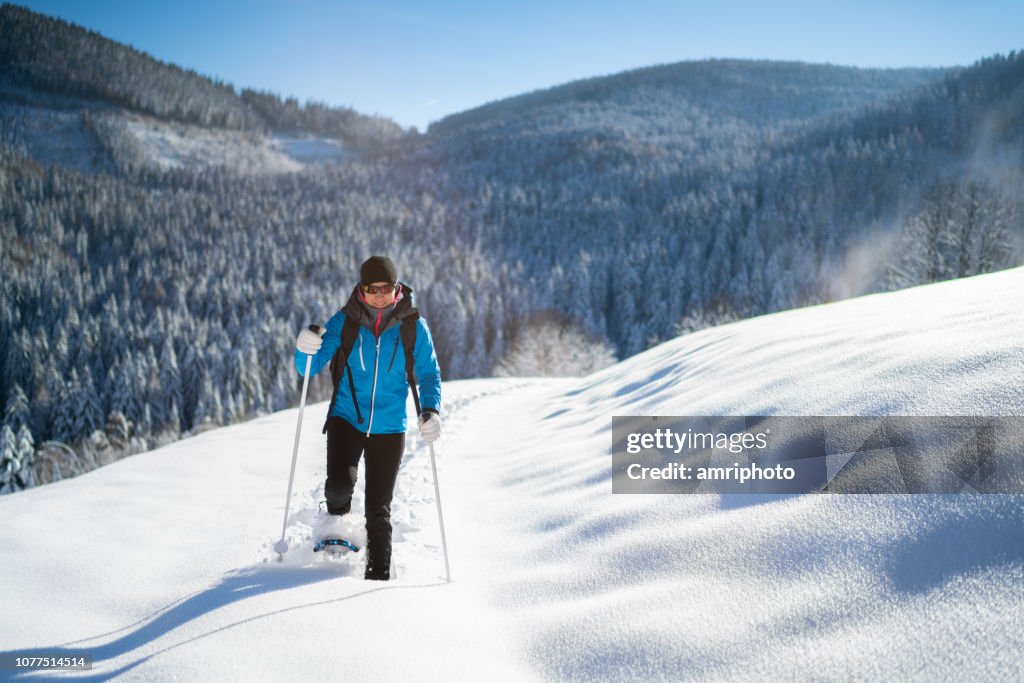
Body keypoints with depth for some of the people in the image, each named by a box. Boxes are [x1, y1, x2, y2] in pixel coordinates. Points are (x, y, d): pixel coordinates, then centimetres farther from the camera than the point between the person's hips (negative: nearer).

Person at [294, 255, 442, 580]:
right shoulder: (344, 322, -5)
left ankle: (379, 574, 20)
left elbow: (429, 374, 4)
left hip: (389, 429, 0)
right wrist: (305, 350, -27)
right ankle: (338, 523, 13)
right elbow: (310, 368, -3)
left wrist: (430, 410, -14)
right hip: (346, 419, 0)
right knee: (340, 484, -23)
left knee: (378, 510, 2)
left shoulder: (414, 327, -4)